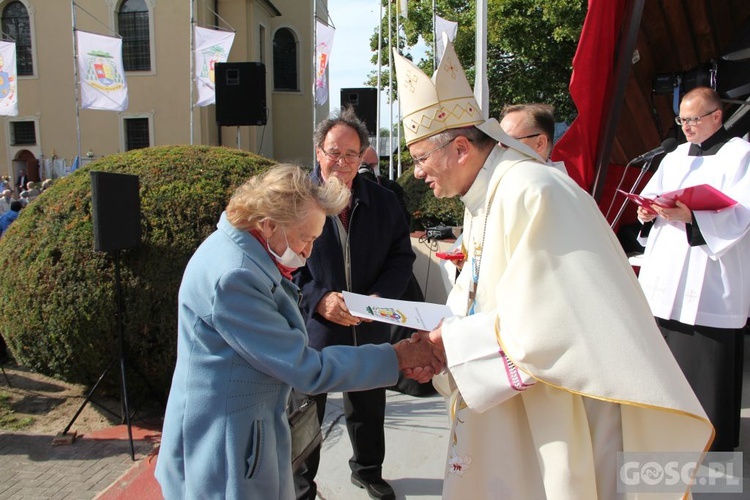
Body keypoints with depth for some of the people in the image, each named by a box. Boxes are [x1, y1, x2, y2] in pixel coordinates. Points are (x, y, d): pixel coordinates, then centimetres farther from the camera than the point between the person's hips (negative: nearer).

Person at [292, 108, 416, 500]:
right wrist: (317, 299, -24)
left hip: (369, 330, 4)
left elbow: (402, 256, 4)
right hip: (311, 331, -3)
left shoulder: (383, 202, 1)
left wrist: (381, 296, -13)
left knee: (368, 408, 23)